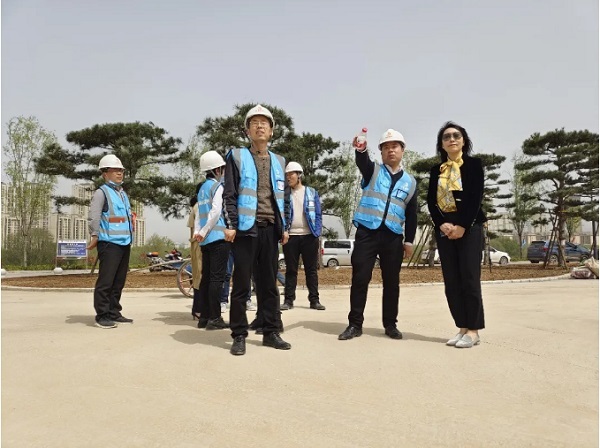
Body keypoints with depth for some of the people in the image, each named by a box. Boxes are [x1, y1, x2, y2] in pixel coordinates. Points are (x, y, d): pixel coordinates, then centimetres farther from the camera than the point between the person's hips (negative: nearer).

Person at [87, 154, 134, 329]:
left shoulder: (123, 193, 20)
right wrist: (95, 237, -14)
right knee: (105, 281, -5)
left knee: (119, 281, 12)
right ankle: (102, 316, 1)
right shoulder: (101, 192, -6)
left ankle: (114, 313, 21)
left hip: (125, 243, 8)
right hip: (109, 244, -8)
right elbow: (93, 217, -13)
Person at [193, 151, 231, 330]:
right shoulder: (218, 186, -6)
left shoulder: (203, 188, 20)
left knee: (206, 277, 9)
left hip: (206, 240, 8)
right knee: (217, 278, -7)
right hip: (218, 238, -8)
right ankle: (215, 318, -7)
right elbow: (216, 212, -17)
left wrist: (197, 232, 3)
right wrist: (203, 232, -12)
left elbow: (200, 214, 15)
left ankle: (204, 316, 14)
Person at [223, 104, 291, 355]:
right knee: (241, 284, 0)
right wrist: (231, 224, -12)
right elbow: (229, 194, -3)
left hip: (271, 229, 4)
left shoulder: (279, 162, 16)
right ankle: (239, 336, 8)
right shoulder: (237, 157, 4)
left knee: (269, 283, 9)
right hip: (246, 228, -4)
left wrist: (284, 226, 12)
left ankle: (270, 332, 17)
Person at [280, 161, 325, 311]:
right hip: (291, 236, 0)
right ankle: (288, 300, 9)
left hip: (309, 236, 0)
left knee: (311, 269, 4)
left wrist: (317, 232, -4)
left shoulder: (312, 192, 7)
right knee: (291, 270, 5)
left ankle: (314, 300, 9)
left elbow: (318, 215, 6)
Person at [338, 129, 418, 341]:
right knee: (360, 279, -2)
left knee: (391, 282, 7)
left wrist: (409, 240, 6)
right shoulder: (373, 170, 7)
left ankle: (390, 324, 19)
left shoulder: (410, 182, 14)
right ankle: (355, 324, 7)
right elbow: (362, 161, -18)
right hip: (367, 232, -2)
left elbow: (411, 215, 13)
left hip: (393, 237, 2)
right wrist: (361, 149, -41)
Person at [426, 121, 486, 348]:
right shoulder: (436, 170, 14)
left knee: (469, 278, -6)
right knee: (451, 281, 3)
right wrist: (442, 224, -10)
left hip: (469, 226, -4)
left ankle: (473, 331, 1)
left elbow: (476, 197, -8)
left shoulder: (474, 164, 3)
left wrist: (462, 226, -16)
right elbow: (431, 201, 6)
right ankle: (462, 328, 11)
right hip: (444, 228, 4)